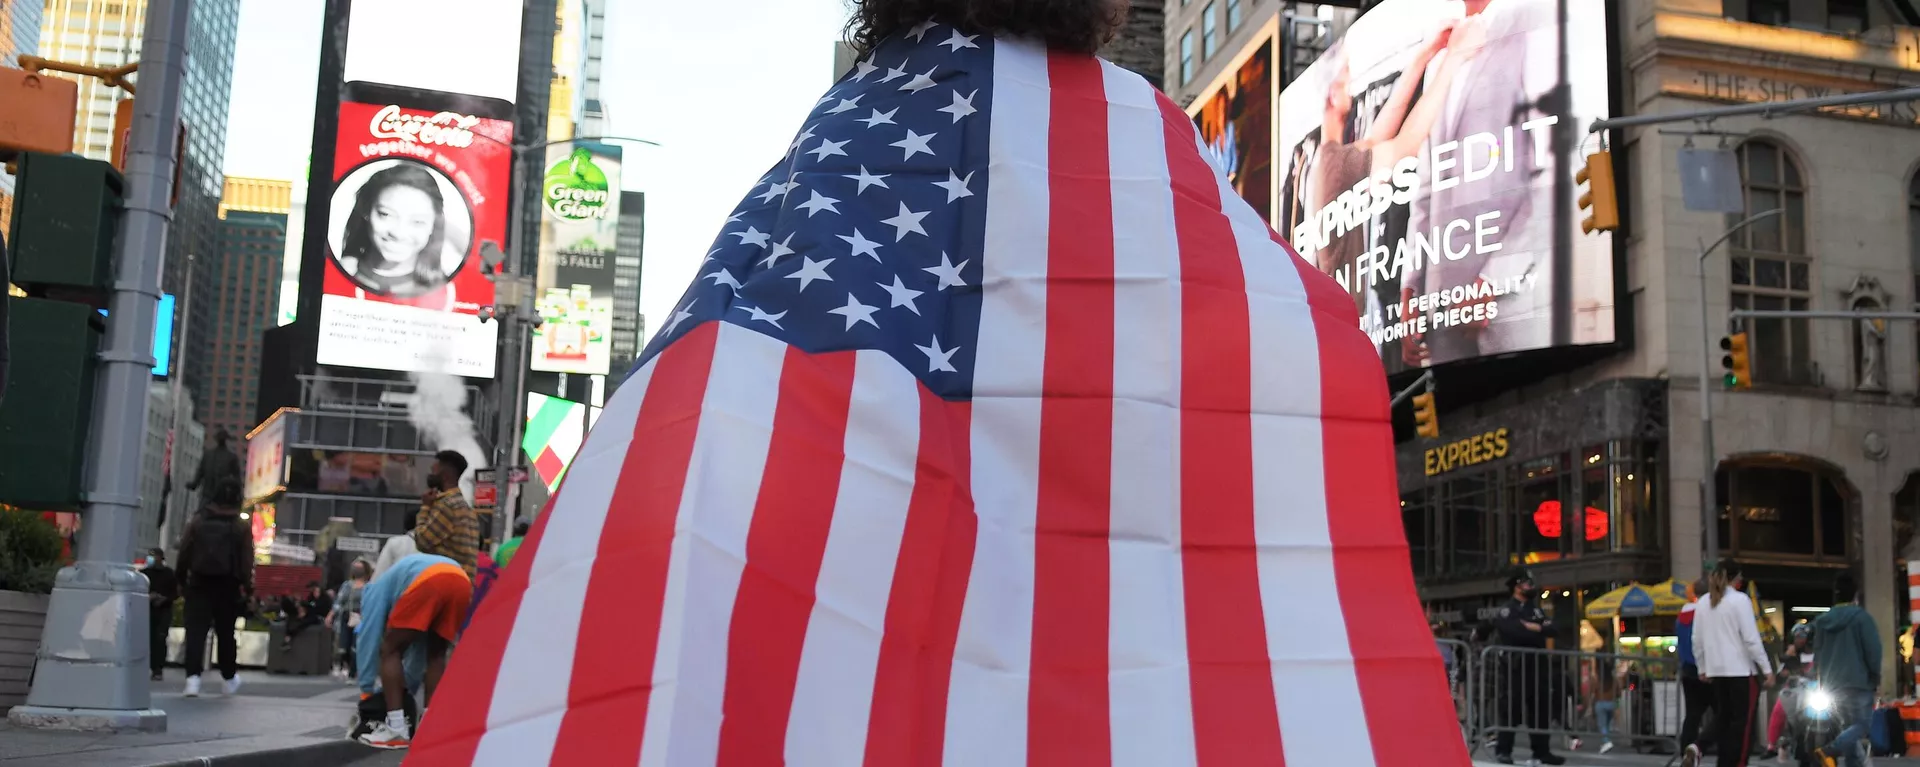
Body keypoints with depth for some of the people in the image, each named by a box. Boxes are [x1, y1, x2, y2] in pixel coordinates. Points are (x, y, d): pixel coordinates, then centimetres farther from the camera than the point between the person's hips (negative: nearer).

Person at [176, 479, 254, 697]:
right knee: (225, 633, 12)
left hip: (199, 583, 0)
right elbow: (247, 560, -5)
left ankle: (193, 677, -18)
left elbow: (184, 553, 3)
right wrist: (247, 586, 1)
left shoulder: (197, 521, 1)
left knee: (195, 631, -3)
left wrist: (182, 577, 12)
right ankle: (230, 678, 24)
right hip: (228, 586, 0)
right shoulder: (242, 527, -3)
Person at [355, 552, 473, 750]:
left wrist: (366, 691, 26)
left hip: (427, 581, -6)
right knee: (435, 654, 23)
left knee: (390, 650, 10)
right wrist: (405, 686, 48)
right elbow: (418, 648, 44)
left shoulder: (377, 589, 29)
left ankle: (396, 731, 5)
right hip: (461, 582, 6)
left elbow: (368, 638, 20)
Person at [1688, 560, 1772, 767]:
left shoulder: (1703, 603, 10)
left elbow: (1697, 641, 12)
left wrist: (1703, 668, 21)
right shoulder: (1740, 600, -8)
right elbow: (1751, 638, -12)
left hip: (1716, 670, 5)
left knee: (1724, 720, 12)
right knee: (1743, 722, -1)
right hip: (1742, 669, -5)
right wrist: (1767, 668, -7)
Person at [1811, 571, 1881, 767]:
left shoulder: (1822, 621, 10)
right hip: (1857, 682, -6)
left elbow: (1817, 653, 14)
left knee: (1849, 725, 15)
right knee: (1861, 724, -7)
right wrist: (1875, 677, 3)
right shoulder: (1861, 617, -8)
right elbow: (1873, 650, -11)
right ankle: (1829, 750, -30)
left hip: (1832, 684, 6)